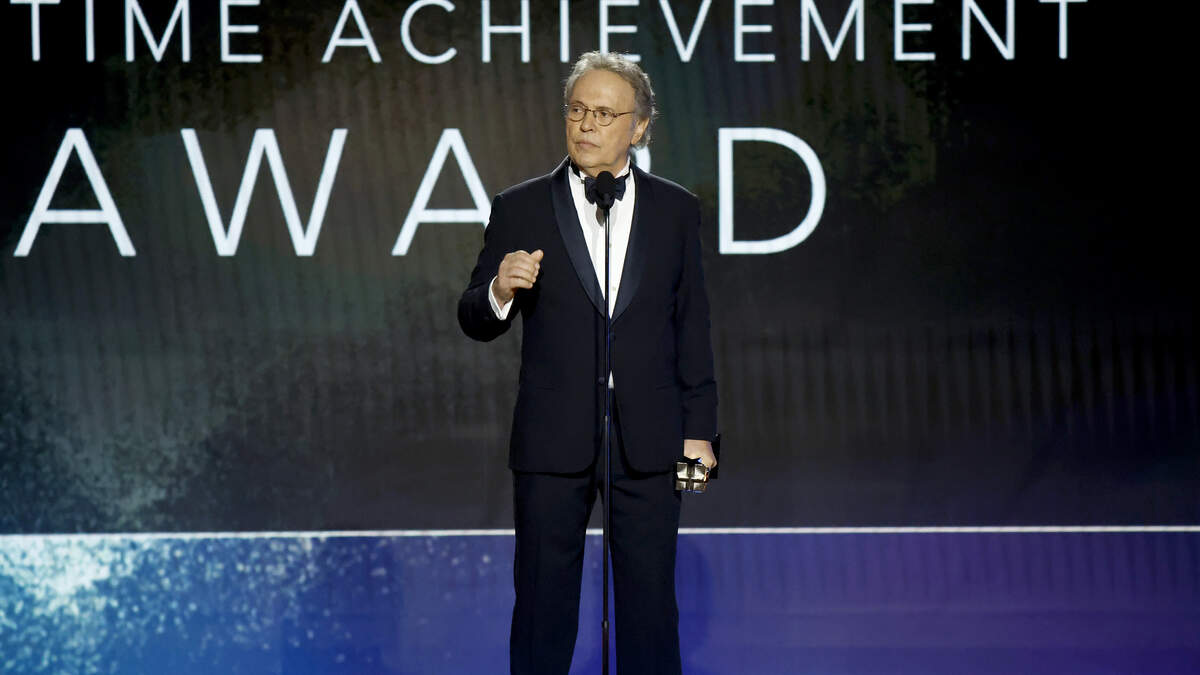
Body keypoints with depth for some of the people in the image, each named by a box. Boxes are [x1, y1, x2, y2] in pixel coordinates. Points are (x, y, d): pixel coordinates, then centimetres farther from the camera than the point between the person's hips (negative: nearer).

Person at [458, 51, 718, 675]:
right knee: (543, 603, 4)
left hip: (648, 440, 1)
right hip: (552, 442, -1)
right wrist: (500, 292, -19)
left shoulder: (675, 210, 7)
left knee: (650, 601, 4)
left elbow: (692, 326, 8)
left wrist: (698, 430, 4)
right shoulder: (520, 209, 4)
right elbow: (475, 321, 4)